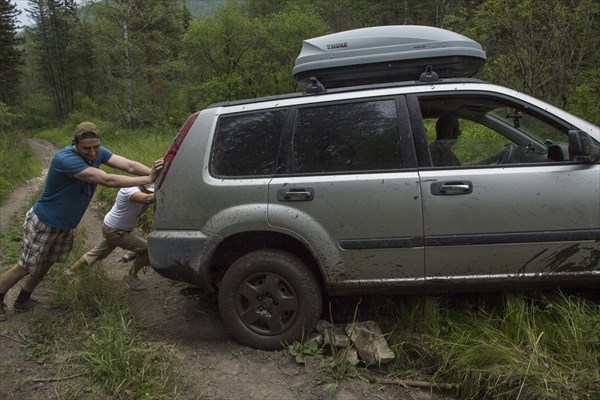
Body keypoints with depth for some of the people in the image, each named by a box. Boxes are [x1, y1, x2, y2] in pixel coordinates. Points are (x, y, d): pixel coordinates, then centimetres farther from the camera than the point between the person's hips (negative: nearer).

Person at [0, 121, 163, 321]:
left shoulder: (98, 153, -12)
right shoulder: (66, 159, -35)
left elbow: (129, 165, -22)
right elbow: (107, 180, -42)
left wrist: (153, 172, -41)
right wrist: (148, 180, -42)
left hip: (65, 226, 7)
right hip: (44, 223, -7)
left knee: (45, 264, 21)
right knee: (26, 267, 7)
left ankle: (22, 301, 40)